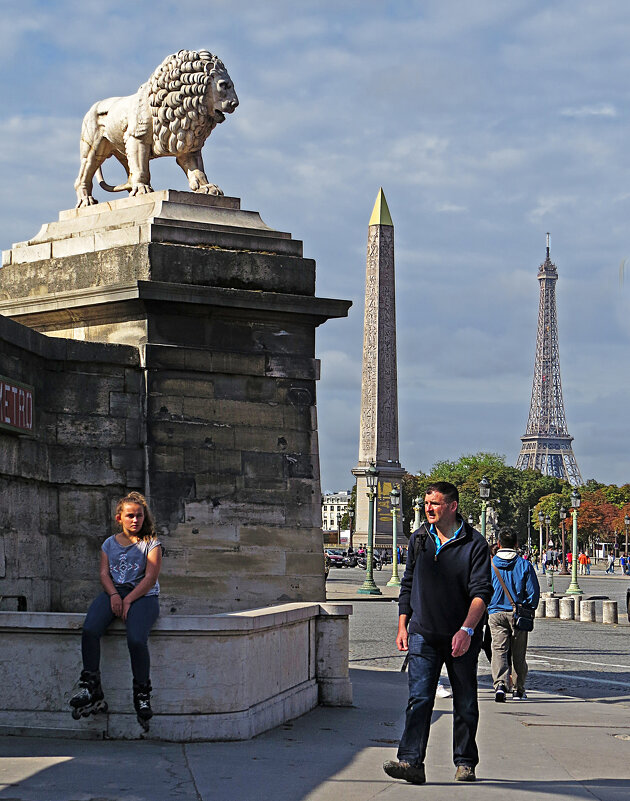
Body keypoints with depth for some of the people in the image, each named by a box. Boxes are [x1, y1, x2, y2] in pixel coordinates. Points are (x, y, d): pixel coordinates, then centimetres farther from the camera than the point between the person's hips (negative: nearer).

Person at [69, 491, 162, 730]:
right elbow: (104, 573, 8)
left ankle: (142, 696, -15)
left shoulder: (151, 543, 7)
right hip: (113, 592, 3)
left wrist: (128, 600, -14)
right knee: (89, 630, -27)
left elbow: (150, 577, -3)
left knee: (136, 639, -32)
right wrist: (114, 595, -13)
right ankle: (91, 690, -24)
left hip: (143, 595, -3)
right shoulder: (109, 543, 19)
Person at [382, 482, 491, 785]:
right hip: (423, 634, 2)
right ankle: (411, 762, -17)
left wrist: (467, 629, -23)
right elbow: (408, 584, 17)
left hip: (462, 638, -2)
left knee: (465, 703, 7)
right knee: (419, 699, -10)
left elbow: (481, 591, -11)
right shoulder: (419, 539, 9)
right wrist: (402, 625, 10)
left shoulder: (474, 544, -5)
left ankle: (465, 763, 20)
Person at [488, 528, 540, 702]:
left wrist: (487, 608, 19)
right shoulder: (524, 565, -3)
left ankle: (500, 683, -26)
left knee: (499, 650, -4)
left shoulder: (489, 564, 0)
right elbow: (533, 592, -3)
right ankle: (518, 690, 18)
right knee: (518, 653, 11)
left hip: (496, 613, 0)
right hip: (518, 614, 0)